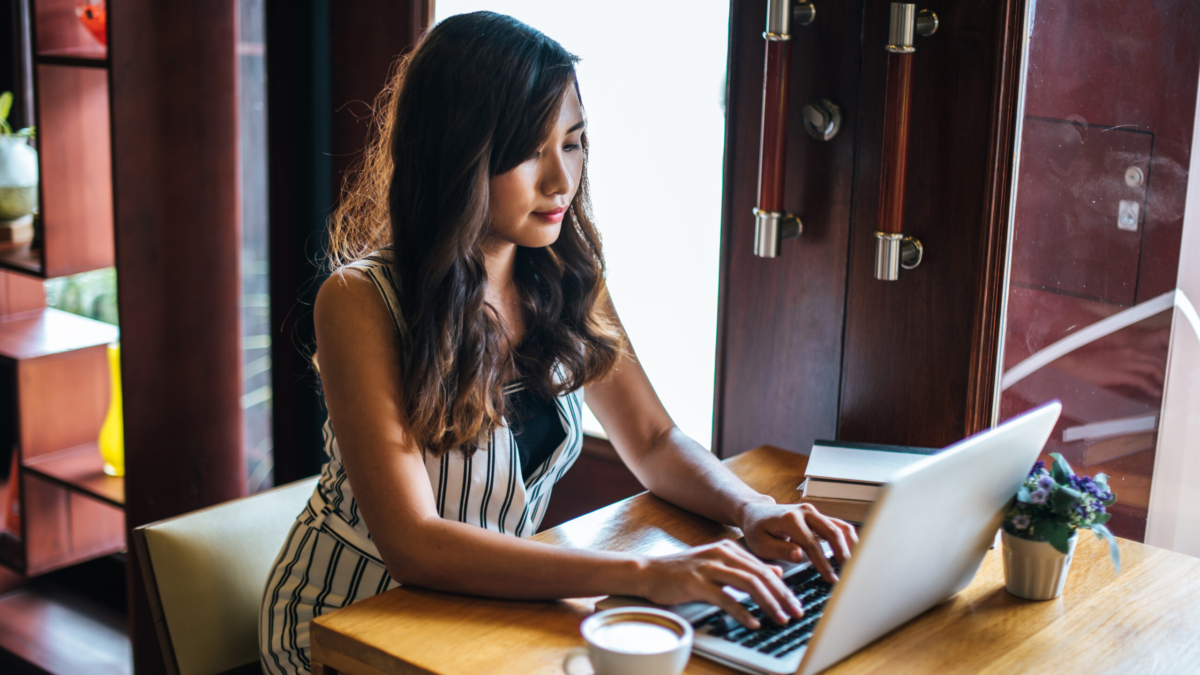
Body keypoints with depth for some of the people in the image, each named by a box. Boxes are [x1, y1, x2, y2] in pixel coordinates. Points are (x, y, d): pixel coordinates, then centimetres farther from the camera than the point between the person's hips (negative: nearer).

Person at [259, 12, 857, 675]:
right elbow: (412, 541, -27)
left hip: (490, 602, 5)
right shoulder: (360, 302, -20)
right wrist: (642, 575, -36)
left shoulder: (565, 279, -3)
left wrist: (754, 510, -16)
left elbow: (653, 442, 5)